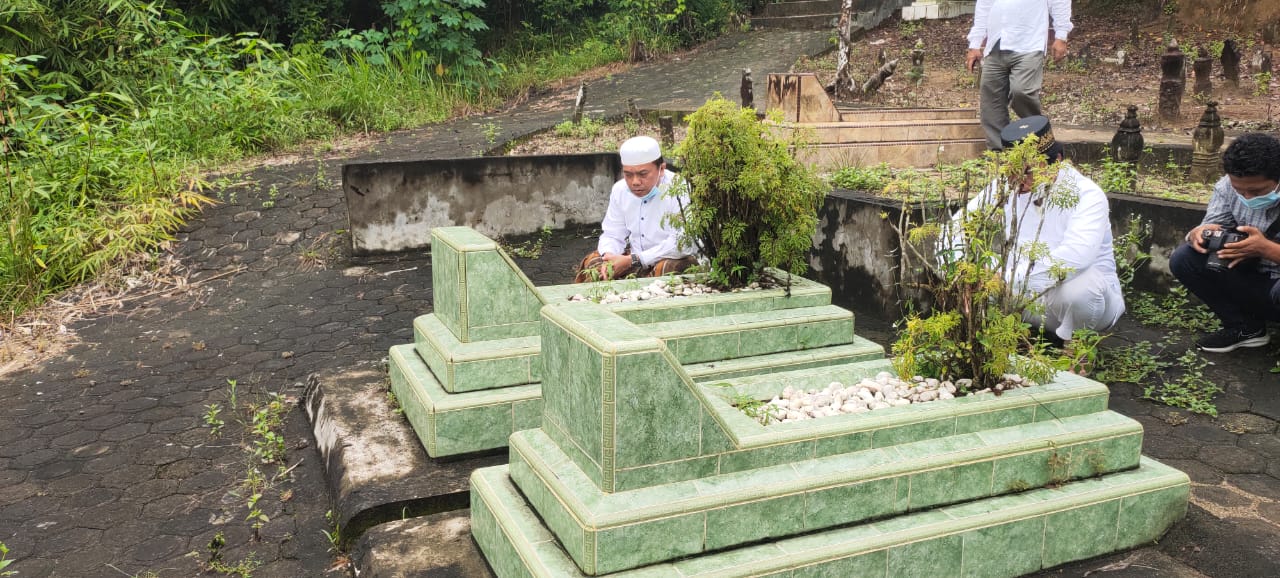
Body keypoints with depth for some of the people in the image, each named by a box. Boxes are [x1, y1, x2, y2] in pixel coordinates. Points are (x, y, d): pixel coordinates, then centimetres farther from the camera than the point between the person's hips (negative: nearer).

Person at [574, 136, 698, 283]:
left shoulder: (679, 190, -19)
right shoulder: (620, 189, 2)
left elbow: (682, 244, -27)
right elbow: (612, 235, 8)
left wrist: (632, 260, -28)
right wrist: (609, 256, -18)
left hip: (674, 259, -6)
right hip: (633, 257, 6)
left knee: (666, 269, -36)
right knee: (592, 263, -9)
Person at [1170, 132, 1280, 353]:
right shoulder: (1228, 186, -10)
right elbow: (1211, 228, -5)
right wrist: (1198, 234, -28)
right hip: (1256, 281, 6)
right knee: (1183, 259, -13)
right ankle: (1245, 328, 1)